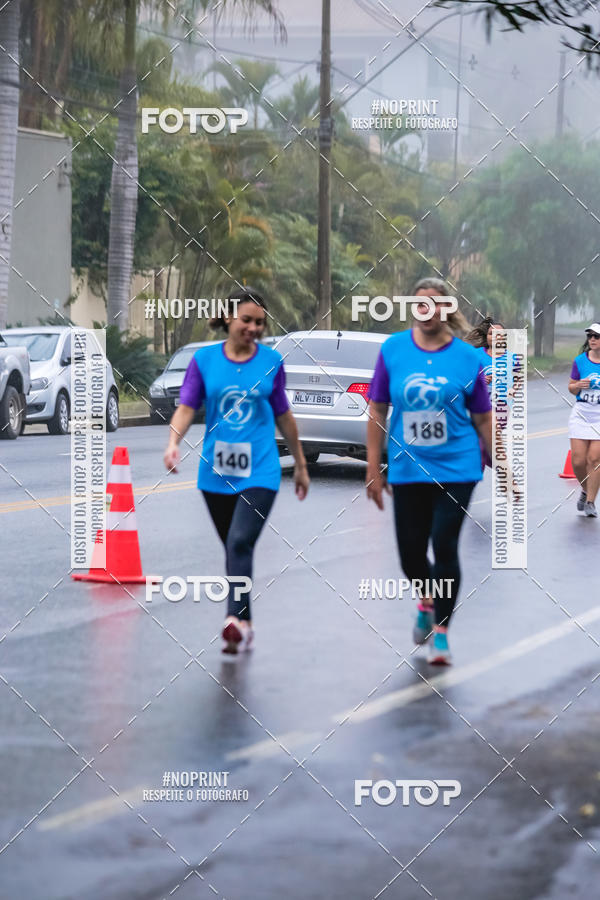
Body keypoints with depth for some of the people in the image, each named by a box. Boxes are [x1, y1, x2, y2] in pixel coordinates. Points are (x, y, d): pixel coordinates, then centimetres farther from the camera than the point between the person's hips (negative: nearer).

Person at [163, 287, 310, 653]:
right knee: (232, 549, 12)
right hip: (216, 472, 2)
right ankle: (245, 626, 25)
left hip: (260, 471, -2)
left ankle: (236, 620, -28)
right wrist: (174, 441, -22)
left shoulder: (271, 361, 3)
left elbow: (283, 415, 12)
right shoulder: (204, 359, 2)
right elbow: (187, 406, -3)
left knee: (240, 542, -20)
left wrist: (301, 465, 18)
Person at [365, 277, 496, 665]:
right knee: (411, 553, 6)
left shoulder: (467, 357, -3)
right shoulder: (392, 350, -1)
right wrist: (373, 469, 1)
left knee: (444, 547, -9)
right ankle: (427, 602, 39)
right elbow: (377, 411, 3)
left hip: (456, 469, -2)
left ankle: (441, 630, 7)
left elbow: (483, 419, 4)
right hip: (407, 470, 2)